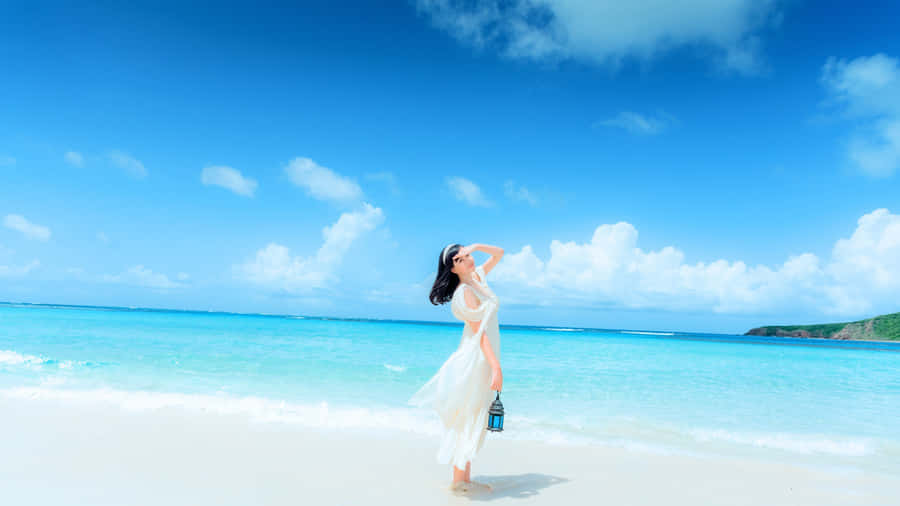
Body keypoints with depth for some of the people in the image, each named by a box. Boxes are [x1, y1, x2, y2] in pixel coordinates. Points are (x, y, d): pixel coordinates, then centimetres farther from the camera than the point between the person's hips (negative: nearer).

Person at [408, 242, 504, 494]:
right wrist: (496, 367, -23)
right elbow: (479, 332, -21)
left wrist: (475, 246, 4)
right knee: (467, 420, -3)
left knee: (473, 421, 11)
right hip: (477, 358, -9)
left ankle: (465, 478, 19)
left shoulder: (478, 277, 9)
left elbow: (499, 253, 22)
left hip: (485, 357, 9)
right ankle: (458, 480, 6)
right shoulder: (465, 292, -16)